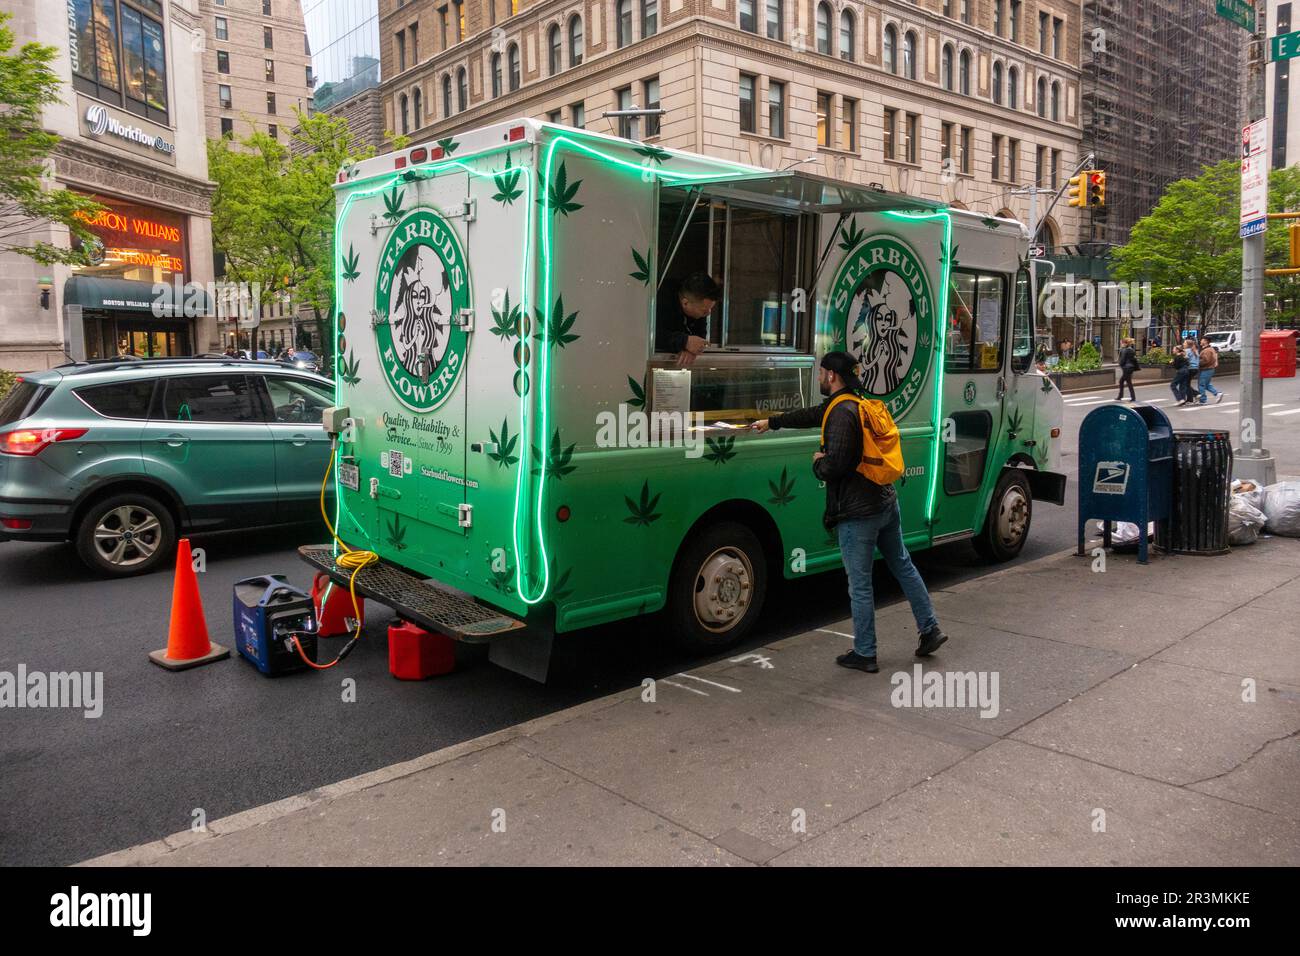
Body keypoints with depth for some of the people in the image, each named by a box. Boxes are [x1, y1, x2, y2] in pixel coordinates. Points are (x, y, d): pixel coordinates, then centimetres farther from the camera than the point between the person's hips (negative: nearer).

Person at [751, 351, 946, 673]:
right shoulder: (857, 404, 12)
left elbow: (835, 465, -28)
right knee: (903, 566, 21)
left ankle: (864, 654, 14)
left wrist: (818, 463, -4)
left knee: (860, 585, 3)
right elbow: (811, 415, 25)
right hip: (886, 501, 10)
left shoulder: (842, 413, -19)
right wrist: (771, 422, 35)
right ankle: (930, 630, 27)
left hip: (857, 513, -9)